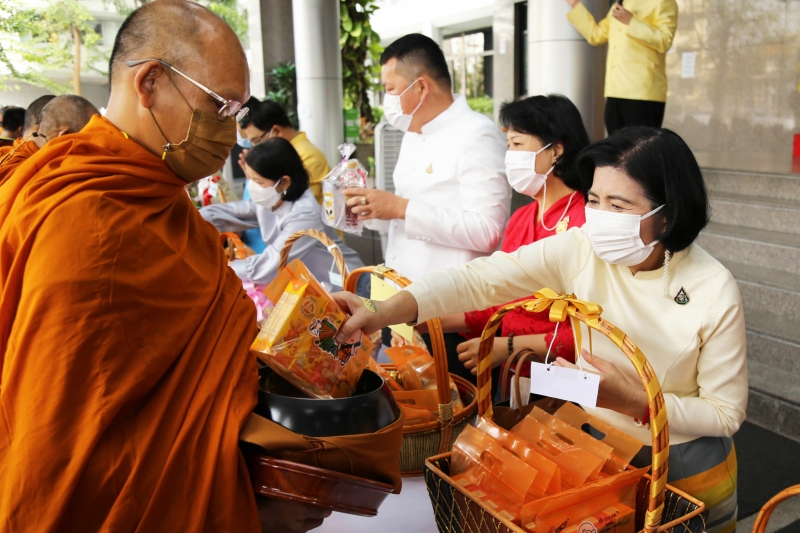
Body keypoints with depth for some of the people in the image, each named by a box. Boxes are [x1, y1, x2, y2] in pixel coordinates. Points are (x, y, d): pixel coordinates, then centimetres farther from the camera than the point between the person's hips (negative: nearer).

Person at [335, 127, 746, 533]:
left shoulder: (715, 293, -23)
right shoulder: (580, 249, -18)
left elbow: (726, 413, -14)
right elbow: (480, 278, -28)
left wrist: (634, 401, -30)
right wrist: (383, 312, -41)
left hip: (684, 468, -2)